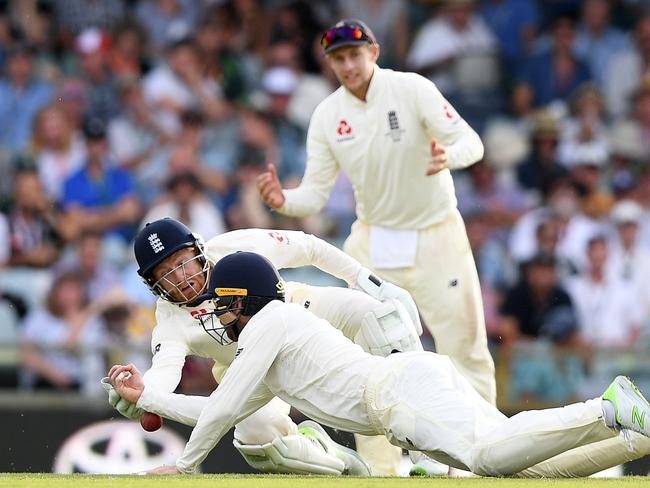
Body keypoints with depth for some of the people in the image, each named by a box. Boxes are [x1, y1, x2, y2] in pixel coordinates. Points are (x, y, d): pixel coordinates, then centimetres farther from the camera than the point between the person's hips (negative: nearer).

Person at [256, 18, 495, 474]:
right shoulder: (327, 116, -4)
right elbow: (316, 192, -6)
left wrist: (447, 156, -46)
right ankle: (383, 471, 9)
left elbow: (471, 142, -23)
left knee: (465, 349, -1)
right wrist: (285, 200, -28)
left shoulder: (412, 89, -15)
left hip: (436, 236, -3)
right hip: (374, 241, 3)